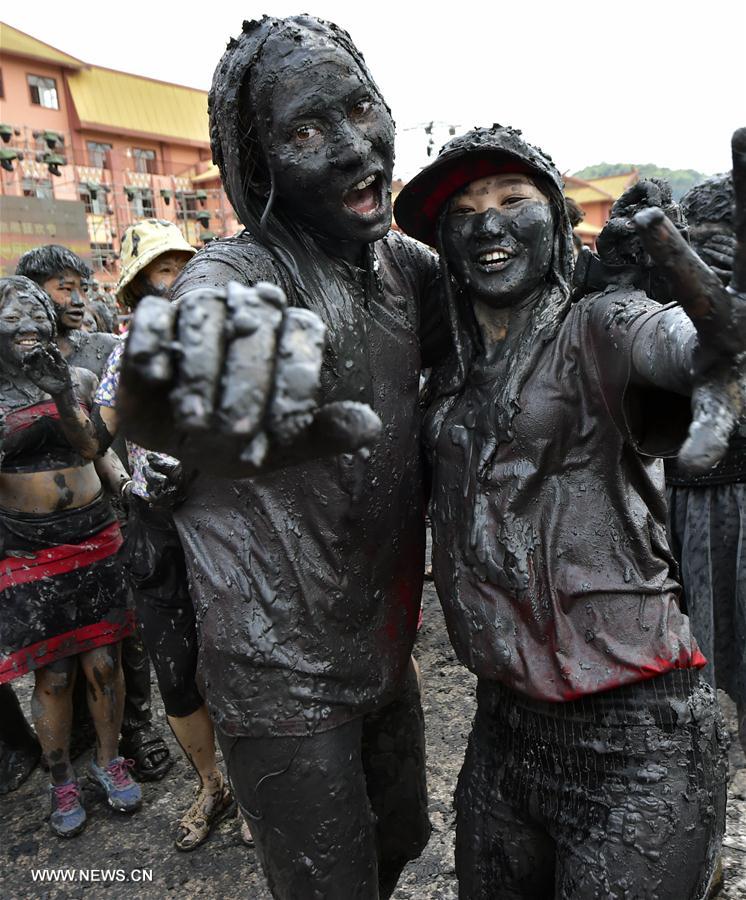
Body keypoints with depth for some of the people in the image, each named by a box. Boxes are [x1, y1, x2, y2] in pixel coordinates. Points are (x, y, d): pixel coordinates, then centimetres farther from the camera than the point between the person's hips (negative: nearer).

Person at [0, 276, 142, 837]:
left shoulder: (78, 380, 6)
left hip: (95, 538, 2)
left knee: (104, 663, 7)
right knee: (52, 675, 6)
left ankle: (109, 760, 31)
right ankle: (62, 780, 29)